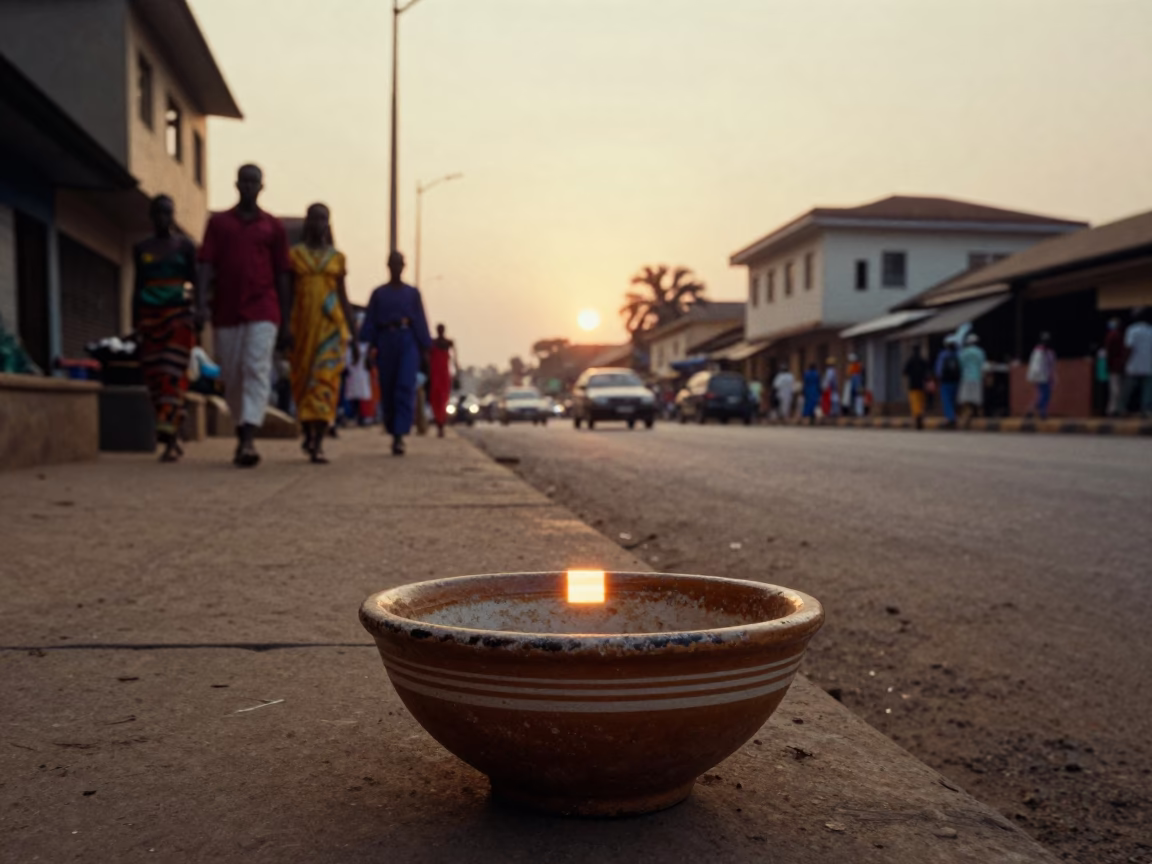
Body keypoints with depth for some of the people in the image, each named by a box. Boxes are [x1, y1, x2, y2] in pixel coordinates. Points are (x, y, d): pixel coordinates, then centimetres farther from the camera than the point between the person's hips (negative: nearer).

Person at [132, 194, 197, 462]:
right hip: (150, 317, 3)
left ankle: (168, 435, -18)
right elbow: (138, 287, 16)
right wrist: (134, 324, 11)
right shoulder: (141, 249, 13)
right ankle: (174, 439, 11)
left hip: (178, 314, -3)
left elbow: (197, 282, 4)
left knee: (173, 374, -13)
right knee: (154, 377, 1)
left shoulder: (186, 246, 6)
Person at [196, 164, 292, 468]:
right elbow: (206, 265, 4)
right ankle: (241, 433, 25)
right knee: (231, 377, 7)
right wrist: (200, 303, -12)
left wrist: (286, 323, 6)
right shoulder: (218, 222, 12)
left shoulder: (273, 226, 10)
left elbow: (282, 276, 10)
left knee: (257, 369, -16)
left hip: (262, 311, -2)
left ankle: (249, 441, -23)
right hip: (226, 312, 2)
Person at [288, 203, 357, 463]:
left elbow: (343, 297, 11)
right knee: (302, 380, 7)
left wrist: (353, 337, 7)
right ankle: (308, 433, 29)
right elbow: (287, 294, 4)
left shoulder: (337, 257, 9)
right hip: (302, 324, 0)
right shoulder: (293, 255, 6)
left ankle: (317, 446, -14)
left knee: (326, 381, -11)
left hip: (331, 325, 0)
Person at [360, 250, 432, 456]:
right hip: (385, 341, 1)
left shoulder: (413, 293, 12)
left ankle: (399, 436, -22)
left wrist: (424, 348, 4)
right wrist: (371, 346, -6)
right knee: (388, 390, 4)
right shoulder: (378, 293, 12)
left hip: (408, 341, -1)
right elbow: (371, 321, 6)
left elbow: (420, 322, 10)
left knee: (405, 387, -16)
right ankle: (395, 434, 20)